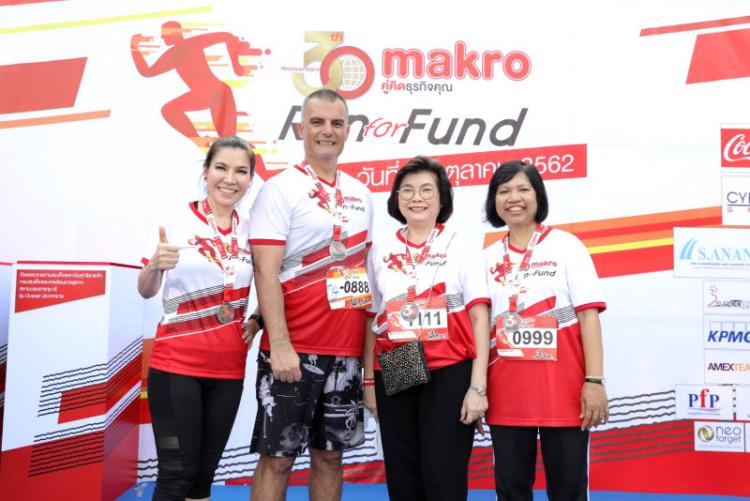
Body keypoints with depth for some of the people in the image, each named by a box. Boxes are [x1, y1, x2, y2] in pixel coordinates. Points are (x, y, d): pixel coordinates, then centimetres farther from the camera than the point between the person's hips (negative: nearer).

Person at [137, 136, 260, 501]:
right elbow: (146, 292, -6)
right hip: (177, 364, -4)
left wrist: (258, 319, -1)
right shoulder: (177, 220, -6)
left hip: (228, 367, 4)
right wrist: (155, 265, -27)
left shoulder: (250, 230, 5)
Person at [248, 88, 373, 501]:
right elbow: (265, 271, -12)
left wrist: (371, 343, 12)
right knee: (278, 457, 2)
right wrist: (280, 344, -20)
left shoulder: (361, 194, 13)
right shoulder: (280, 189, -5)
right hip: (293, 350, -5)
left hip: (348, 350, 6)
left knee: (330, 455, 13)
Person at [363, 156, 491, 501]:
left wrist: (478, 386, -10)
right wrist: (369, 381, 9)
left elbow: (480, 318, -3)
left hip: (449, 375, -3)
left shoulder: (461, 246, 1)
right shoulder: (381, 250, 8)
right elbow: (372, 319, 12)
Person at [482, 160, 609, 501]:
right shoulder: (489, 257, 10)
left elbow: (588, 315, -6)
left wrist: (594, 381, -13)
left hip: (563, 388, -3)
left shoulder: (565, 246, 0)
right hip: (506, 393, 3)